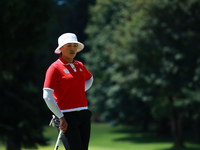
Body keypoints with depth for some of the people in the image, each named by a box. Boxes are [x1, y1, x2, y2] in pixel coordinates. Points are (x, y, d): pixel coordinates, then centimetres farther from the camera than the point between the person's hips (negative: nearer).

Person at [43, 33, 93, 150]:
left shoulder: (80, 66, 13)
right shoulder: (55, 68, -6)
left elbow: (90, 79, 36)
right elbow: (47, 96, -11)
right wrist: (61, 118, -12)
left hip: (84, 114, 6)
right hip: (67, 117, -6)